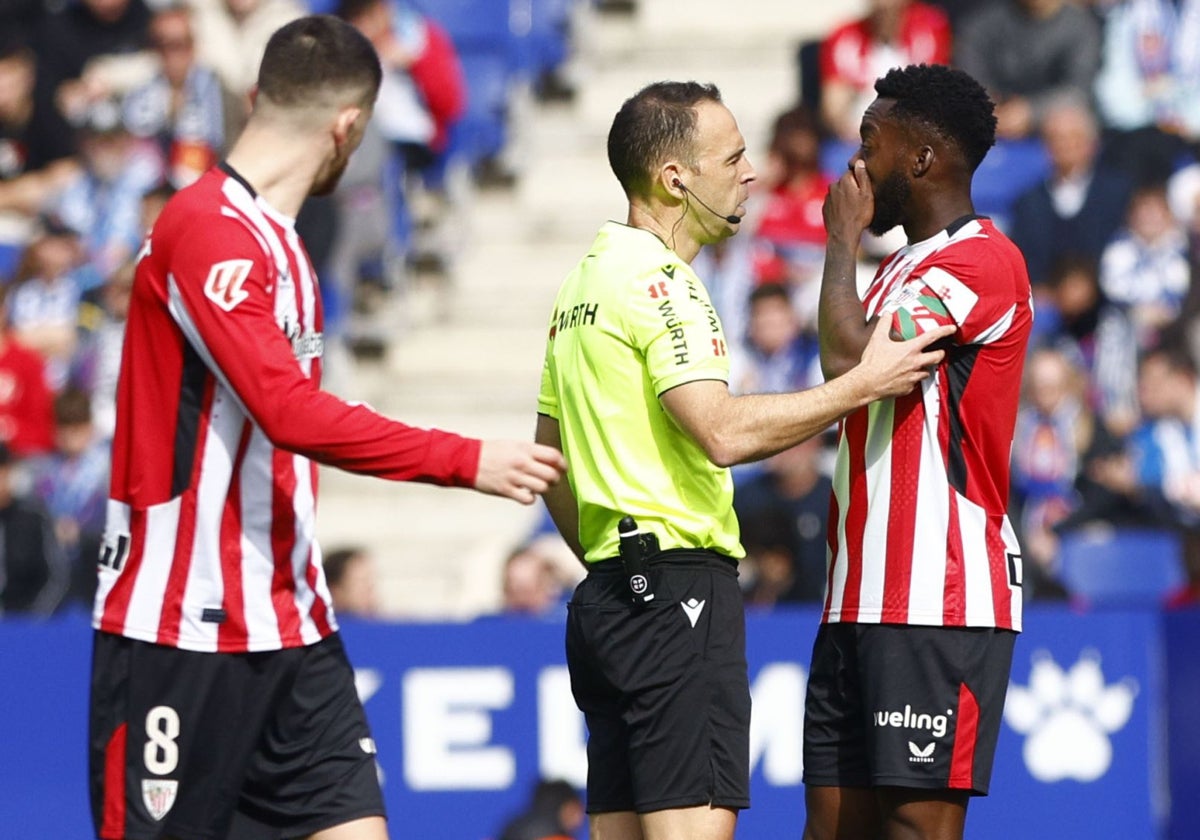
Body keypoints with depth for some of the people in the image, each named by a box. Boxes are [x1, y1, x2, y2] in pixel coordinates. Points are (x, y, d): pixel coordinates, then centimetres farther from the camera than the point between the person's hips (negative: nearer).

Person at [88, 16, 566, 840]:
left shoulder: (275, 239, 14)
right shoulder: (208, 230, -16)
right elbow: (290, 412, -25)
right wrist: (464, 461, -22)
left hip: (290, 628, 9)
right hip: (182, 630, -9)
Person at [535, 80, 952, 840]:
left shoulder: (586, 279, 18)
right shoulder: (659, 281, -12)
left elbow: (551, 460, 22)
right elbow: (723, 432, -23)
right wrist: (863, 385, -16)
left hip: (608, 592, 10)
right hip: (679, 584, -10)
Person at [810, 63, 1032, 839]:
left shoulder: (982, 260, -10)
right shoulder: (903, 269, 22)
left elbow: (851, 361, -22)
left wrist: (843, 239, -8)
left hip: (939, 605, -10)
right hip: (865, 599, 10)